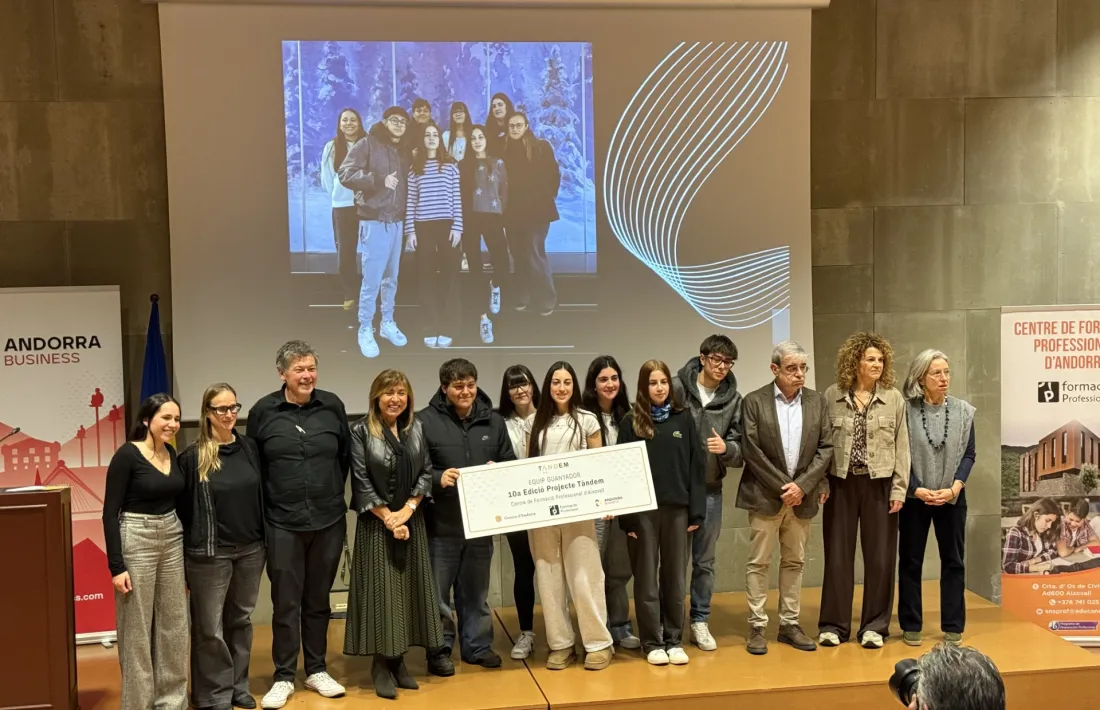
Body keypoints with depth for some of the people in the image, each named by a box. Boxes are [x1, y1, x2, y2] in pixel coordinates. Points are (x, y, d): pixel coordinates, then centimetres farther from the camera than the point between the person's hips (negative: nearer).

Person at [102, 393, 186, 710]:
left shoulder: (172, 454, 7)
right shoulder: (127, 455, -13)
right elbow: (110, 512, -14)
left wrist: (187, 555, 16)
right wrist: (116, 566, -18)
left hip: (172, 540, 7)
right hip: (136, 541, -7)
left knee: (174, 625, 11)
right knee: (137, 630, 2)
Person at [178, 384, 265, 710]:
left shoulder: (250, 447, 4)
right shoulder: (193, 456, -9)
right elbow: (181, 507, -7)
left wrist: (265, 540, 10)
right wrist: (183, 555, -6)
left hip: (250, 549, 4)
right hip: (210, 553, -4)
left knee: (241, 620, 14)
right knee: (210, 627, 3)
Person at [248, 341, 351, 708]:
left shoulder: (332, 406, 0)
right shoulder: (263, 411, -5)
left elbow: (345, 457, 10)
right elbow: (252, 465, 3)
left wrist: (331, 495, 10)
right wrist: (267, 506, 2)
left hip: (328, 521, 2)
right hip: (282, 523, -2)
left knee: (318, 599, 13)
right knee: (286, 602, 4)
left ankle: (317, 670, 26)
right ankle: (284, 677, 17)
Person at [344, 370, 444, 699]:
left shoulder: (416, 428, 6)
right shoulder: (361, 431, -6)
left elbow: (426, 472, 3)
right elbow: (361, 482, -10)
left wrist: (407, 510, -10)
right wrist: (388, 517, -13)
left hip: (412, 520, 4)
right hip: (376, 523, -4)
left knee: (409, 587, 6)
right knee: (380, 589, -3)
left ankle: (399, 660, 17)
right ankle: (381, 664, 8)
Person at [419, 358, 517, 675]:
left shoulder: (494, 421, 8)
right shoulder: (425, 421, -8)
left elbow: (511, 465, 13)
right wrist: (437, 478, -27)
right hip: (441, 524, -4)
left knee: (476, 591, 16)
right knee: (438, 592, 5)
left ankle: (478, 646, 29)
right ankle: (439, 651, 19)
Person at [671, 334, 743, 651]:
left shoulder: (734, 400, 0)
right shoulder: (677, 387, -8)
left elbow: (740, 453, 1)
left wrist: (726, 448, -20)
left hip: (710, 490, 2)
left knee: (704, 561, 12)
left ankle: (700, 621, 25)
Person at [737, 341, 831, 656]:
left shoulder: (817, 402, 6)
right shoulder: (754, 402, -4)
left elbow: (825, 448, 2)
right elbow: (751, 451, -9)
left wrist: (801, 485, -9)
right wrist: (782, 486, -12)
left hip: (801, 496, 4)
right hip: (765, 496, -3)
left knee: (794, 562, 11)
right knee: (759, 562, 1)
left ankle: (790, 624, 21)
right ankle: (757, 627, 9)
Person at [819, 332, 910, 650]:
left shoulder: (893, 399, 1)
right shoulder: (832, 396, 0)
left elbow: (901, 447, 1)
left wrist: (899, 489, -4)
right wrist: (821, 483, -4)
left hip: (879, 484, 0)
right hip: (840, 483, 0)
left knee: (880, 557, 5)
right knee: (837, 555, 5)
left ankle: (874, 626, 17)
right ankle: (833, 624, 16)